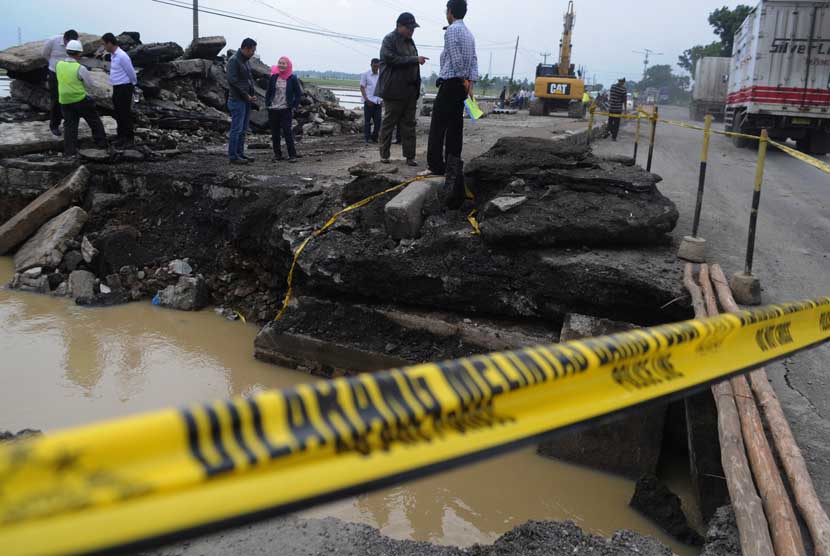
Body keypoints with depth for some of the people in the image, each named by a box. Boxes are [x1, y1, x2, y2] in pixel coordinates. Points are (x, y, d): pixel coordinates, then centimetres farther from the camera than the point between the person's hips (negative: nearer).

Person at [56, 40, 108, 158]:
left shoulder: (58, 65, -1)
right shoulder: (80, 68, -16)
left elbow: (62, 80, 13)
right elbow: (89, 84, -6)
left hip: (64, 101, 5)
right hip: (81, 99, -4)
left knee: (69, 125, 9)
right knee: (94, 120, 14)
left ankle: (69, 152, 6)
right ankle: (101, 142, 23)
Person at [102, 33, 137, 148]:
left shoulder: (122, 56, -19)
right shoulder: (113, 55, 9)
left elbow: (131, 72, -11)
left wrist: (134, 85, 5)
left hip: (124, 88, -9)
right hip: (116, 88, 9)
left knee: (125, 114, -1)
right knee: (118, 113, 15)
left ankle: (129, 139, 9)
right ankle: (121, 137, 26)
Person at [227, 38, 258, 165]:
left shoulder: (247, 61, 16)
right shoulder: (234, 60, -12)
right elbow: (233, 81, -19)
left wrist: (251, 95, 7)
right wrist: (246, 96, -16)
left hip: (247, 100, 9)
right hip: (237, 100, -9)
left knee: (243, 130, 11)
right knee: (236, 129, -7)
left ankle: (240, 154, 17)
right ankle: (233, 156, -3)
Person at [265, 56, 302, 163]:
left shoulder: (293, 78, -2)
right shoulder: (274, 77, 5)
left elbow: (298, 94, 2)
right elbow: (268, 92, 11)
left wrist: (294, 107, -3)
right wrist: (267, 104, 4)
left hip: (286, 110, -3)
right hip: (273, 110, 3)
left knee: (287, 132, -6)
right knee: (275, 133, 6)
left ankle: (292, 155, 0)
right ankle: (277, 154, 15)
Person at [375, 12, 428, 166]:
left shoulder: (410, 41, 19)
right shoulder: (389, 40, -5)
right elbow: (392, 59, -18)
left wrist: (417, 87, 18)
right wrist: (415, 59, -19)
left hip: (410, 91, 7)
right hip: (394, 90, -7)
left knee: (409, 124, 5)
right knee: (388, 123, 1)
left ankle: (410, 156, 7)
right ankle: (384, 154, 9)